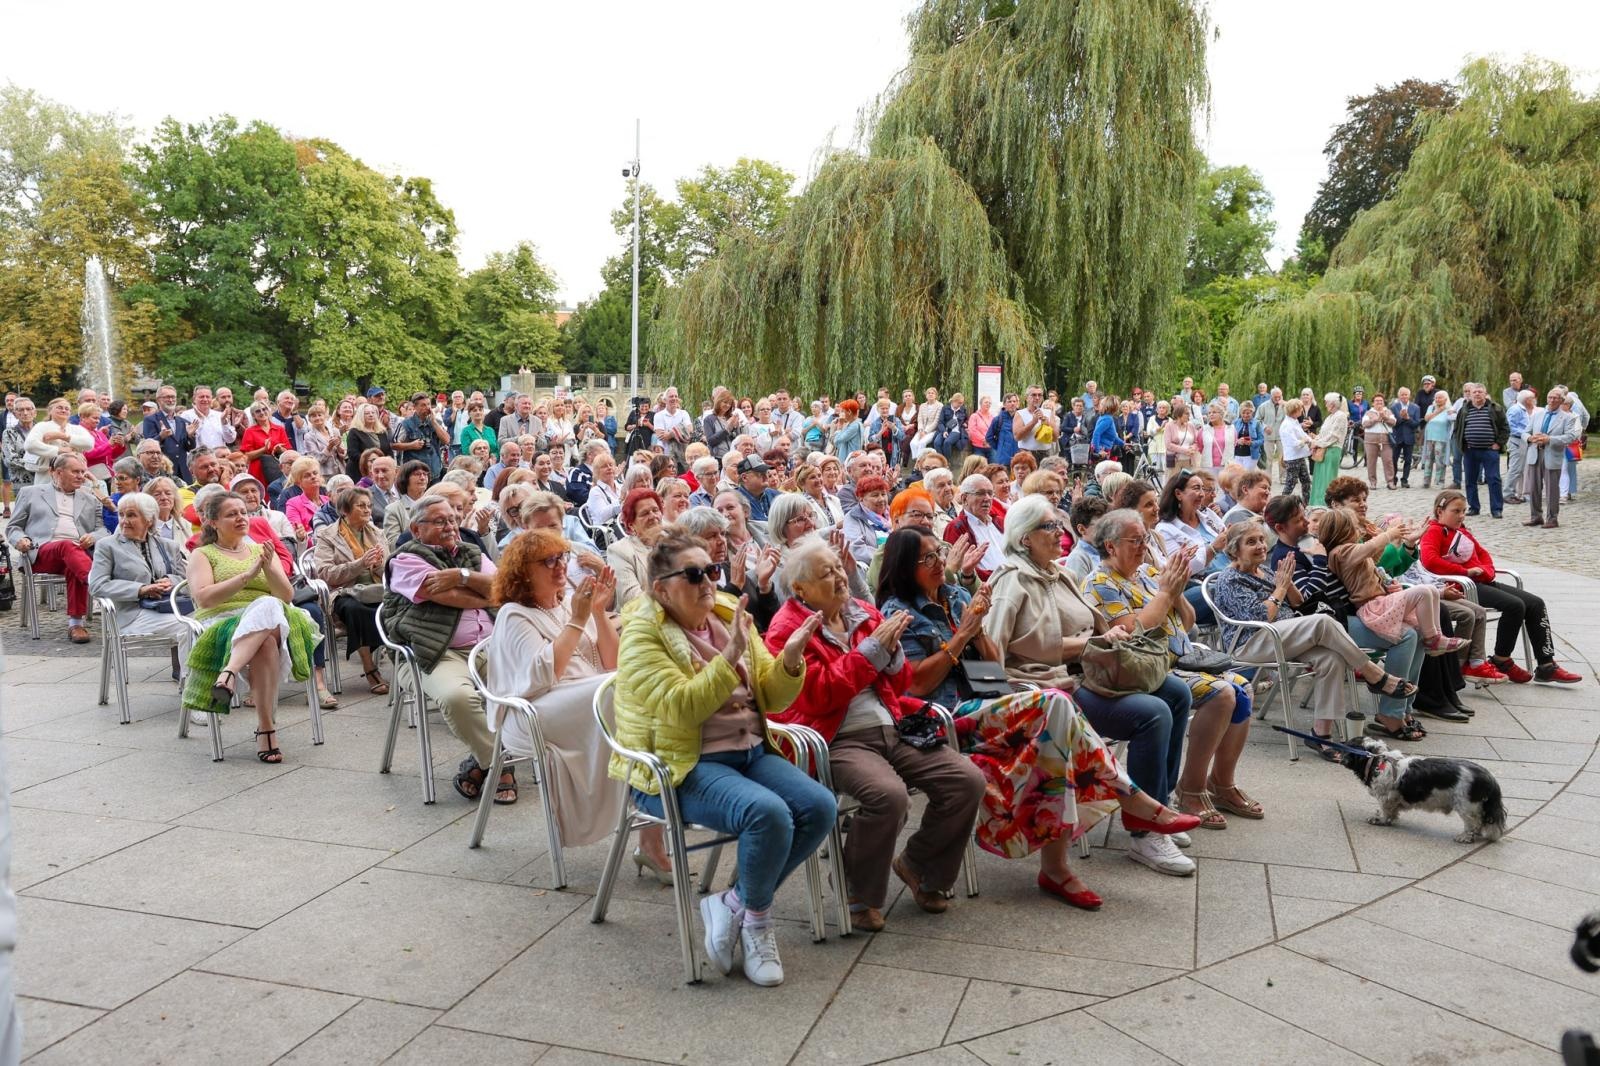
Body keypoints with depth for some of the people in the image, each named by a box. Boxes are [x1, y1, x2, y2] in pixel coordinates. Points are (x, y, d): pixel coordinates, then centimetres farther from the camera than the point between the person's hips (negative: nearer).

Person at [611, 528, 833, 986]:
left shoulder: (729, 617, 9)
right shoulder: (642, 634, -9)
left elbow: (771, 698, 7)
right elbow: (679, 707, -23)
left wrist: (790, 659, -12)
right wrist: (729, 658, -30)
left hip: (749, 752, 7)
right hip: (679, 767, -7)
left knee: (820, 807, -15)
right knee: (768, 813, -31)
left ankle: (733, 905, 0)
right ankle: (755, 915, -2)